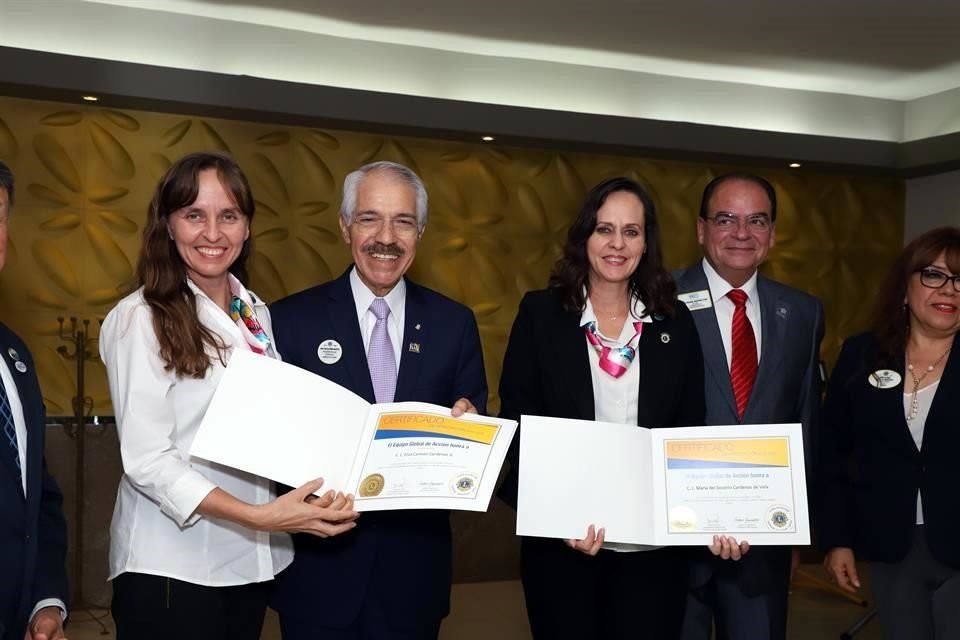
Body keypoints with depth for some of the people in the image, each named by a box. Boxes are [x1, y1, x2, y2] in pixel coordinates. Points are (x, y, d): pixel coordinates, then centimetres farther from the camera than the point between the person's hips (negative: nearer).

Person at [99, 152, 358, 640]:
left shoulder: (255, 314, 7)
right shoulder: (140, 318, -11)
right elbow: (147, 460, -15)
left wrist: (320, 494, -6)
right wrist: (258, 517, -25)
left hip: (251, 557, 6)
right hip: (172, 561, -5)